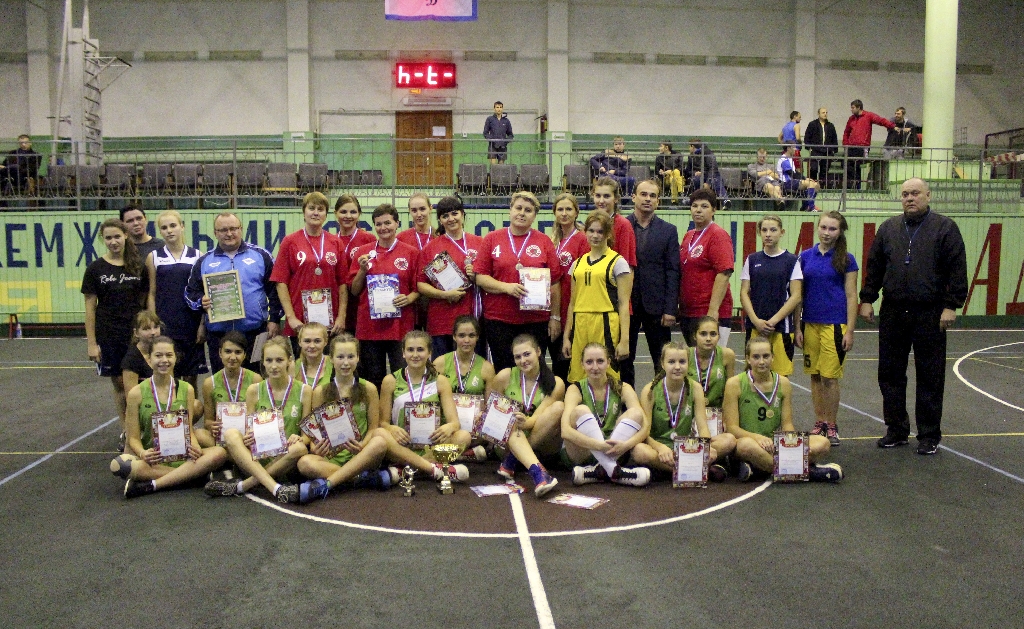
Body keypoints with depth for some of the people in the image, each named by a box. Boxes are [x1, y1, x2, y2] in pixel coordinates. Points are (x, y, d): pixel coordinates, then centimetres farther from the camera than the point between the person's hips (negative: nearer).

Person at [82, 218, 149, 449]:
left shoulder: (138, 266, 3)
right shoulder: (95, 269, 0)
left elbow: (145, 300, 8)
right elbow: (90, 307, 0)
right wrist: (92, 343, -4)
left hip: (135, 334, 0)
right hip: (108, 337, 0)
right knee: (119, 384, 8)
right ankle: (125, 430, 19)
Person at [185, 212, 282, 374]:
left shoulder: (261, 256, 6)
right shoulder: (204, 261, 11)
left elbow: (275, 290, 6)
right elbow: (190, 292, 13)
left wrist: (274, 319, 0)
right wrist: (201, 301, -8)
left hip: (254, 332, -2)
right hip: (217, 334, 2)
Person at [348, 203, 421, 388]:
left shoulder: (411, 253, 4)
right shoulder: (363, 252, 8)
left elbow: (419, 288, 8)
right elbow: (354, 291, 10)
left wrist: (409, 298, -12)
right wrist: (362, 270, -6)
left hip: (401, 326, -1)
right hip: (369, 326, 1)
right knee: (373, 378, 7)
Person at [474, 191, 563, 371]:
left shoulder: (544, 241, 6)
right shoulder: (492, 239, 6)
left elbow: (554, 283, 6)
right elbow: (480, 277, 1)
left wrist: (555, 317, 2)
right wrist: (507, 287, -14)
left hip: (536, 321, 0)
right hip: (499, 320, 0)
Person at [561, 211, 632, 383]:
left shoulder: (617, 262, 1)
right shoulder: (578, 263, 15)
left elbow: (624, 303, -4)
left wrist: (624, 340, -11)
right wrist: (566, 336, 15)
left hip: (606, 326, -5)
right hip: (580, 326, 5)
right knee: (576, 378, 2)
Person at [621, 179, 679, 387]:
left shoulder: (668, 231, 5)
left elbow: (673, 272, 1)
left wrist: (670, 309, -6)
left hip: (656, 305, 0)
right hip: (625, 304, 0)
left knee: (663, 362, 5)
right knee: (623, 361, 7)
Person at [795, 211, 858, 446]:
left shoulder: (846, 260, -1)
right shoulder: (806, 256, 6)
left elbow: (851, 296, -1)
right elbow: (799, 294, 8)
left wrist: (850, 330, -6)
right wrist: (797, 327, 5)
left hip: (834, 324, -3)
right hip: (810, 324, 3)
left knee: (830, 377, -4)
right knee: (815, 375, 9)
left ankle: (831, 426, 8)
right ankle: (819, 422, 20)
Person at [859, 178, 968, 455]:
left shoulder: (945, 228, -1)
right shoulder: (888, 228, 10)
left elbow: (957, 270, -5)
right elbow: (874, 267, 13)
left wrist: (951, 306, -11)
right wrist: (867, 299, 8)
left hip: (930, 315, -4)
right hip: (893, 314, 4)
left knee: (930, 378, 3)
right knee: (890, 373, 8)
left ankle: (929, 435, 14)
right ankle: (896, 430, 21)